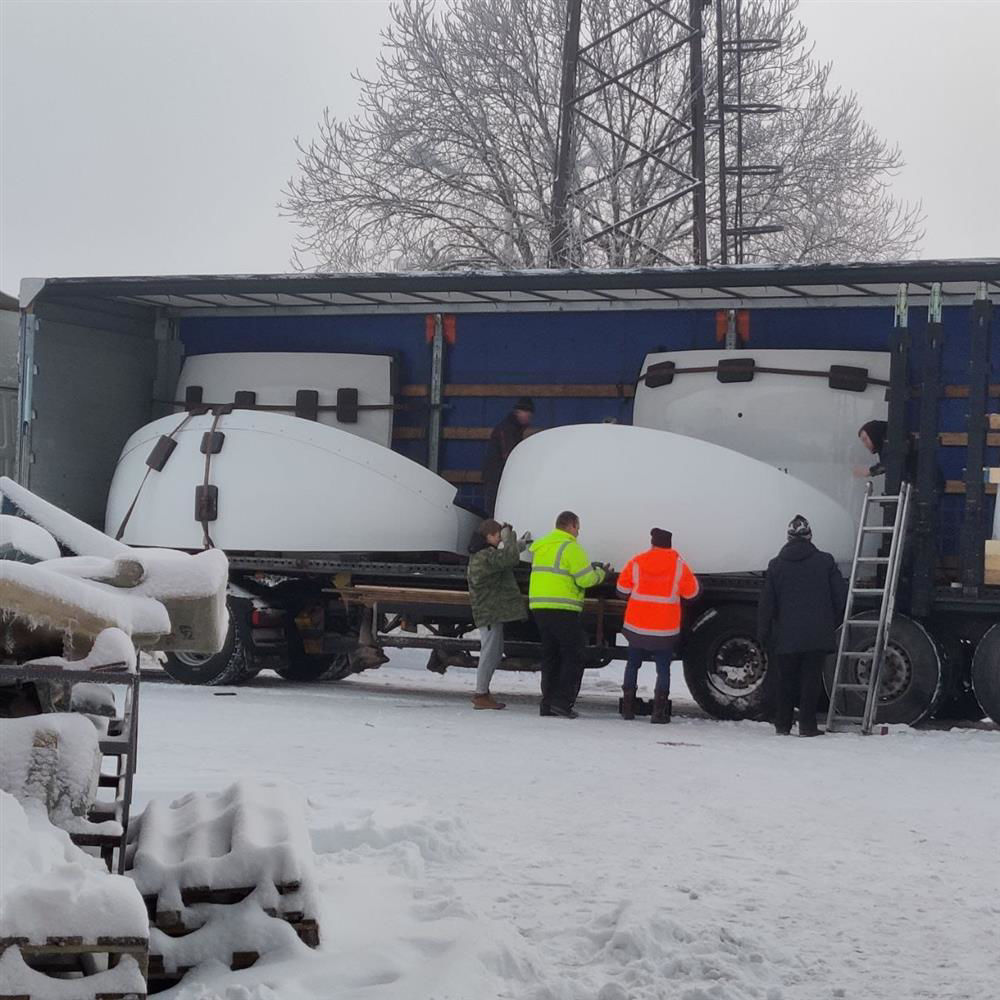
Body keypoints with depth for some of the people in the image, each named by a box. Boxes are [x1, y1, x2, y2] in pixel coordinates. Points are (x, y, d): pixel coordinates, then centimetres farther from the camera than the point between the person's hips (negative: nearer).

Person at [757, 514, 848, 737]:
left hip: (786, 635, 1)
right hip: (817, 635, -1)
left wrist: (763, 633, 10)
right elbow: (841, 595, 1)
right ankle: (807, 725, -2)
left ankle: (782, 725, 14)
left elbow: (767, 603, 3)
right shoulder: (825, 562, -1)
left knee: (786, 679, 12)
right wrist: (834, 623, 15)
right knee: (811, 678, 2)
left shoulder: (776, 565, 2)